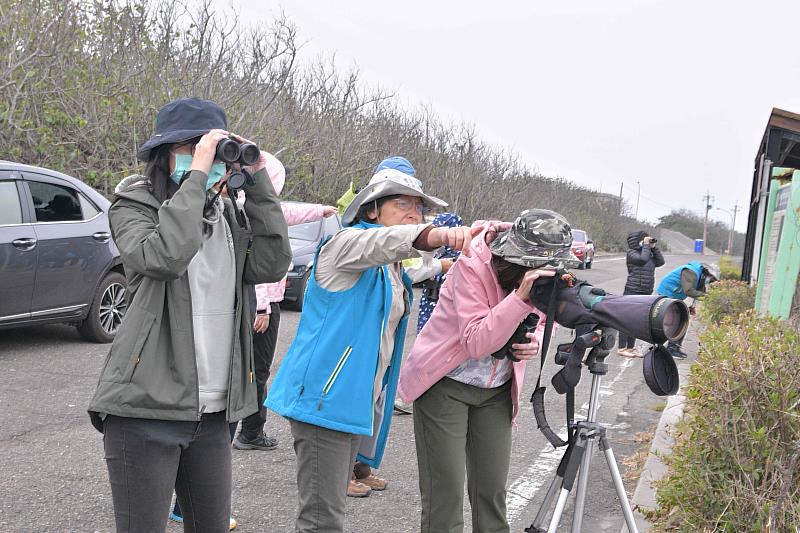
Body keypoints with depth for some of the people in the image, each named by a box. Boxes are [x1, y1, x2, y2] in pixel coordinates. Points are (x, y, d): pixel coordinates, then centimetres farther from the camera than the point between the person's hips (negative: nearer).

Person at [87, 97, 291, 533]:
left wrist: (257, 180, -3)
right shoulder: (133, 206, -3)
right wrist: (196, 175, -20)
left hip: (213, 412, 6)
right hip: (146, 409, -6)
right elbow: (162, 257, -24)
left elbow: (270, 266, -1)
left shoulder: (225, 213, 15)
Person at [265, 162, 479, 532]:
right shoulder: (346, 243, -8)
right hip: (325, 396, -9)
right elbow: (379, 242, -33)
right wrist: (435, 235, -51)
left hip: (360, 401, 9)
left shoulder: (395, 272, 20)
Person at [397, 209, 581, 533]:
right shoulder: (472, 266, -24)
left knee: (492, 493, 6)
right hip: (445, 385, -5)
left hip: (497, 390, 5)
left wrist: (534, 342, -13)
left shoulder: (547, 277, -8)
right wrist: (520, 296, -39)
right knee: (445, 495, -5)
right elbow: (475, 343, -29)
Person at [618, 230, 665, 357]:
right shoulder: (632, 253, -8)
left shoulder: (649, 253, 16)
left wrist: (653, 247, 5)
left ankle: (631, 347, 19)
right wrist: (646, 246, -13)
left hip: (646, 293, 8)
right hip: (633, 291, -8)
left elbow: (660, 262, 10)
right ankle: (622, 348, 1)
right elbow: (642, 259, -25)